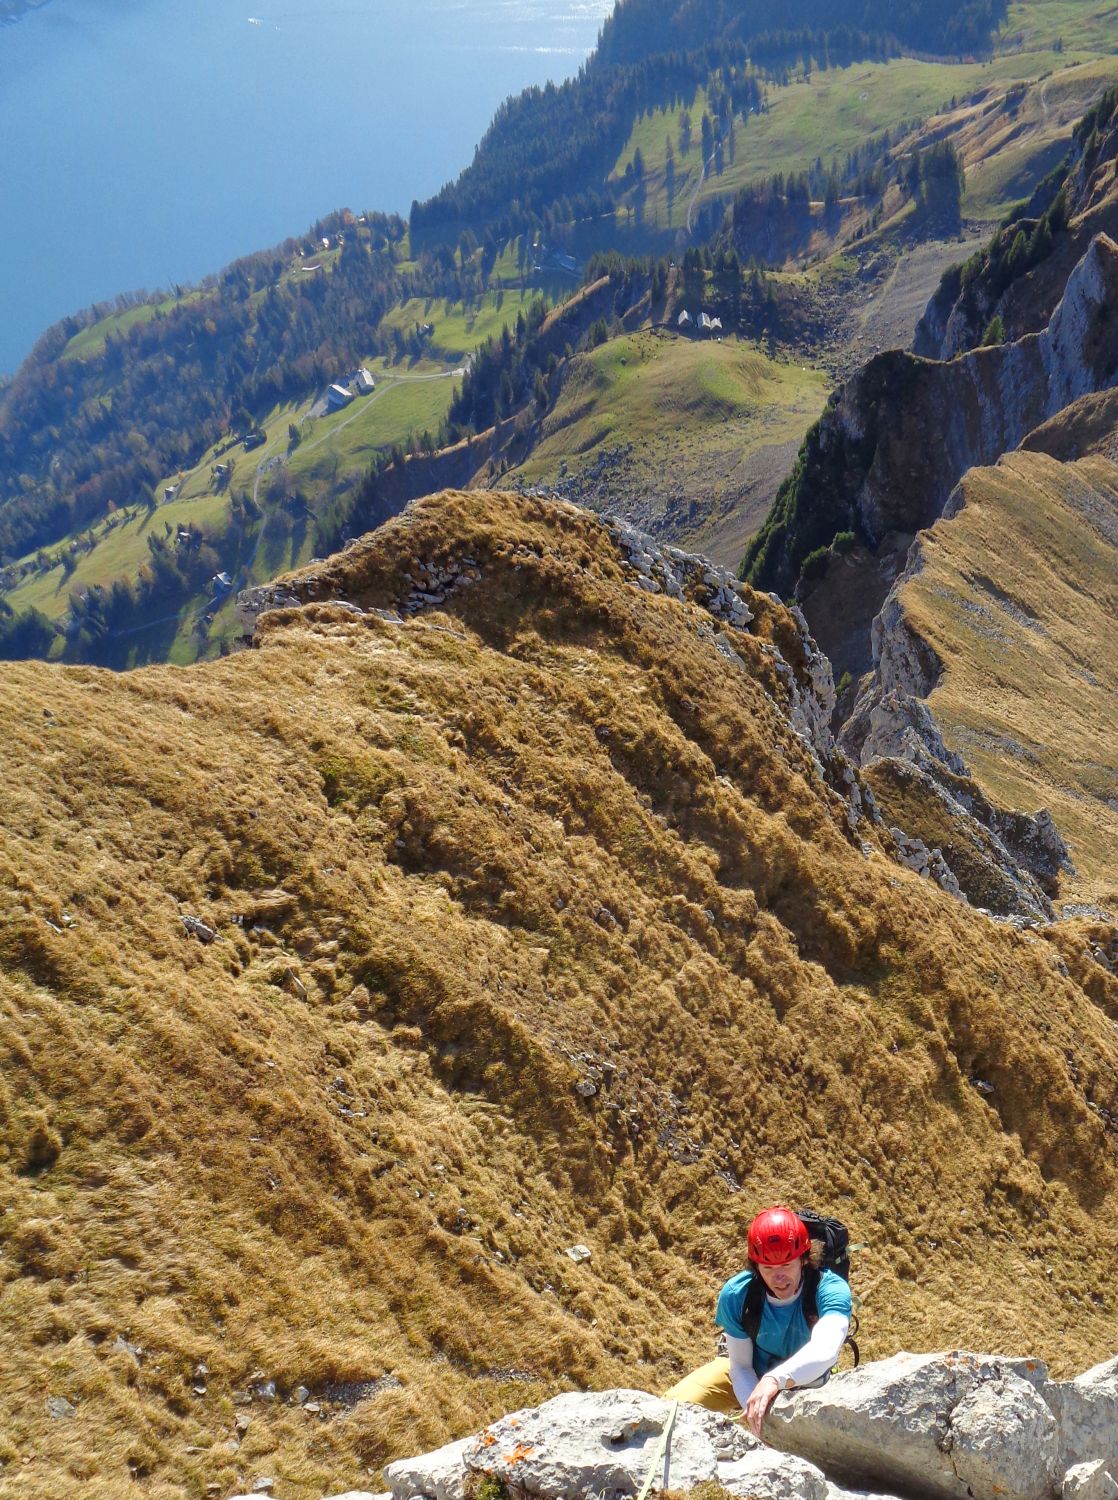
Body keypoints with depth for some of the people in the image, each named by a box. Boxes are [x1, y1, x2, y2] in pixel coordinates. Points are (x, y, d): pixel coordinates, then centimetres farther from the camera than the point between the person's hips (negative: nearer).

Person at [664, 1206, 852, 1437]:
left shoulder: (830, 1289, -36)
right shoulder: (736, 1294, -28)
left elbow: (824, 1352, -55)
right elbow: (740, 1366, -19)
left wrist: (775, 1379, -71)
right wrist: (755, 1409, -39)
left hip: (806, 1385, -1)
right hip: (750, 1376, 1)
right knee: (676, 1404, -15)